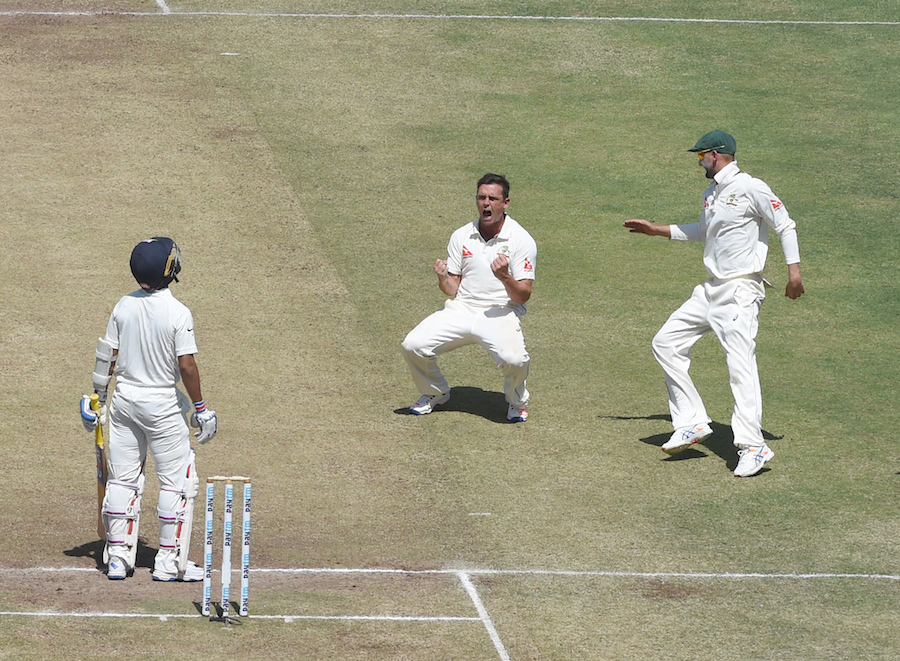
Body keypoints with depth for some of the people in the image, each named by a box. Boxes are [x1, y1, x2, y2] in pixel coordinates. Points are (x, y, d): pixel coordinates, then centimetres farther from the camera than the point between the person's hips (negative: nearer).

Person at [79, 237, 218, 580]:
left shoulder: (124, 306, -1)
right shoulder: (178, 313, -16)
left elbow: (107, 357, 4)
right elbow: (186, 365, -15)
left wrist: (98, 397, 16)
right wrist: (200, 408, -6)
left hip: (124, 398, 5)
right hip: (162, 404, -5)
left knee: (122, 479, 11)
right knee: (178, 481, 5)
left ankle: (118, 557, 13)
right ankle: (170, 561, 4)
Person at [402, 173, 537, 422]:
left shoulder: (521, 240, -6)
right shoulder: (461, 236, 6)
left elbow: (523, 296, -8)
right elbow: (452, 289, 9)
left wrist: (504, 277, -28)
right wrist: (443, 278, -14)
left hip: (501, 313, -4)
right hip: (461, 309, 4)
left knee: (513, 358, -34)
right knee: (414, 345, -16)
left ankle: (517, 401, 2)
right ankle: (435, 393, 15)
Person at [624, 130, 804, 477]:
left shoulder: (750, 188, -11)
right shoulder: (711, 194, 16)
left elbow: (785, 225, -10)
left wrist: (794, 270, -18)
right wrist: (657, 230, 34)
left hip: (740, 292, -10)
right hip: (711, 290, 10)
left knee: (741, 365, -18)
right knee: (666, 343, 8)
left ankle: (753, 446, -23)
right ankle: (692, 423, 10)